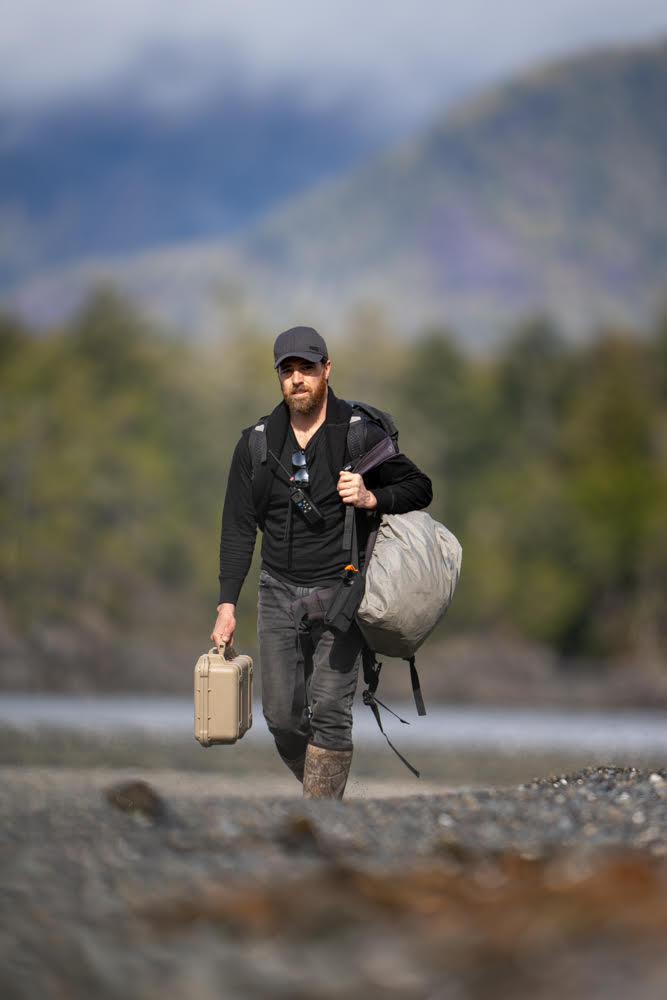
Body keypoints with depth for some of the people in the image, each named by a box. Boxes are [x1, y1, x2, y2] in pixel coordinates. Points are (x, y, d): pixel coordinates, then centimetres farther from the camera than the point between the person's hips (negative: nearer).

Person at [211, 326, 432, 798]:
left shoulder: (361, 434, -3)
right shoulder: (257, 442, 4)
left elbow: (420, 488, 7)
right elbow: (238, 528, 6)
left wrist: (372, 499, -14)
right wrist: (227, 605, 0)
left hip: (340, 590, -3)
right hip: (279, 591, 3)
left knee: (329, 712, -9)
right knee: (281, 715, 2)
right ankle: (320, 789, 25)